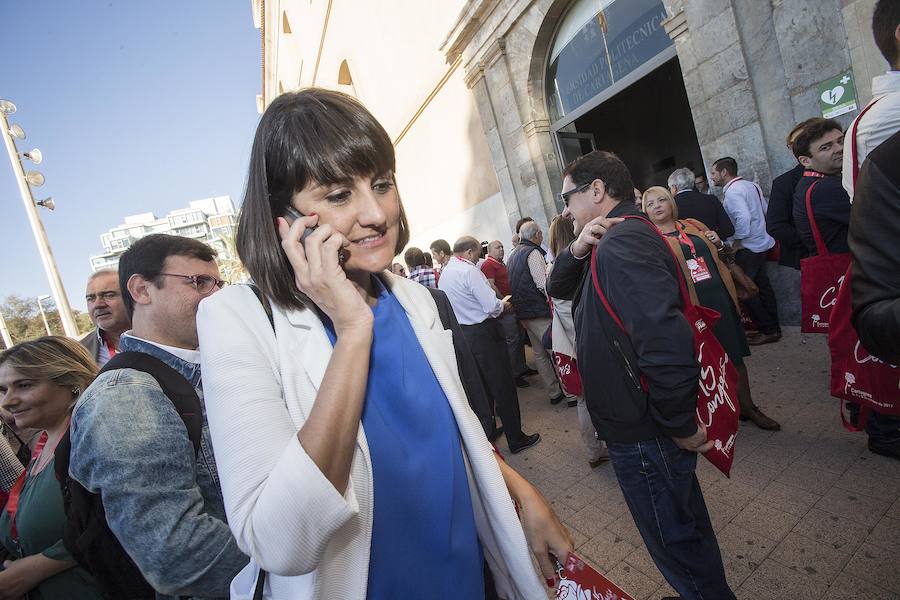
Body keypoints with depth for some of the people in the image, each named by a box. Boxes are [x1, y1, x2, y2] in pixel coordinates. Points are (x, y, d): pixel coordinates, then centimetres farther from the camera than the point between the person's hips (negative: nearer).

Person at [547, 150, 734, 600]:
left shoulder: (620, 243, -25)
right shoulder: (610, 243, 7)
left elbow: (666, 341, -34)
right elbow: (558, 289, 11)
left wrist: (681, 427, -20)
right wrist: (576, 251, -8)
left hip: (643, 435, -10)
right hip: (640, 424, 10)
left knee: (673, 537, 14)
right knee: (684, 522, 29)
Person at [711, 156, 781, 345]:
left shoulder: (732, 191, -17)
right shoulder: (751, 185, 11)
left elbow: (743, 218, -28)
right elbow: (766, 209, 16)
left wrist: (737, 241, -16)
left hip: (747, 248, -10)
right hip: (762, 243, 10)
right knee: (761, 284, 15)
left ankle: (768, 330, 4)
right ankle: (773, 326, 24)